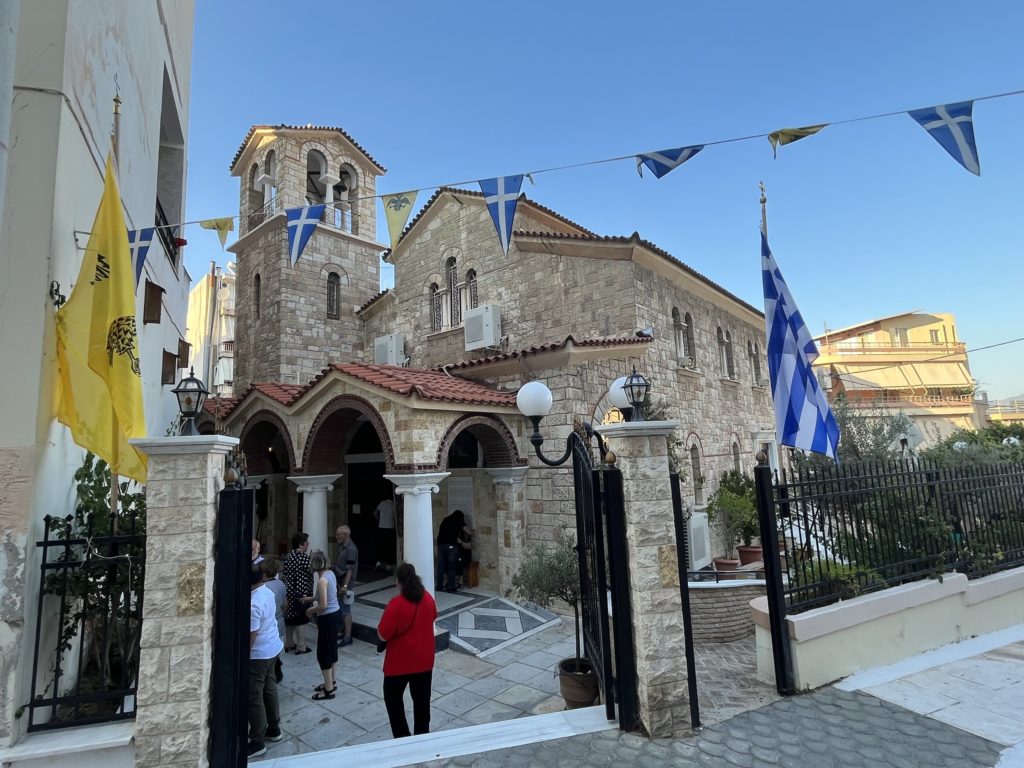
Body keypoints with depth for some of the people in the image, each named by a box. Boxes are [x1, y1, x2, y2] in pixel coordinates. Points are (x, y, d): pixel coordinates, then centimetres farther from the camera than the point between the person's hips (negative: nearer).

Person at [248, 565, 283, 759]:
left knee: (253, 698, 6)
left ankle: (257, 743, 19)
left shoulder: (252, 605, -29)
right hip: (272, 648, 9)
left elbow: (251, 636, -25)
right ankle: (274, 729, 36)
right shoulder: (267, 592, -1)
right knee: (269, 689, 21)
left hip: (258, 654, -9)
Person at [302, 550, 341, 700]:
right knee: (331, 648, 20)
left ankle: (329, 689, 12)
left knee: (323, 652, 3)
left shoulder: (322, 580, -23)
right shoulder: (331, 573, 4)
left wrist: (310, 610, -6)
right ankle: (332, 681, 34)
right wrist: (312, 598, 19)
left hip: (327, 618, -9)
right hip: (335, 614, 9)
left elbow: (323, 606, -24)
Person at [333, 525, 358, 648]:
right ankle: (343, 633, 27)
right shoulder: (342, 547, 9)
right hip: (340, 584, 9)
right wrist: (339, 584, 19)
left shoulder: (351, 549, -19)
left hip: (345, 585, -9)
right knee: (341, 610, 16)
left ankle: (347, 638, 5)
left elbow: (350, 569, -22)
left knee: (346, 611, -2)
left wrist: (345, 586, -25)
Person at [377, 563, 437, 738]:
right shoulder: (428, 598, -5)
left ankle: (402, 737, 19)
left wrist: (398, 627, 0)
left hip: (400, 661, -5)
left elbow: (383, 635, -18)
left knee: (393, 697, 17)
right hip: (424, 659, 5)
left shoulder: (397, 603, -23)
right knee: (422, 698, 18)